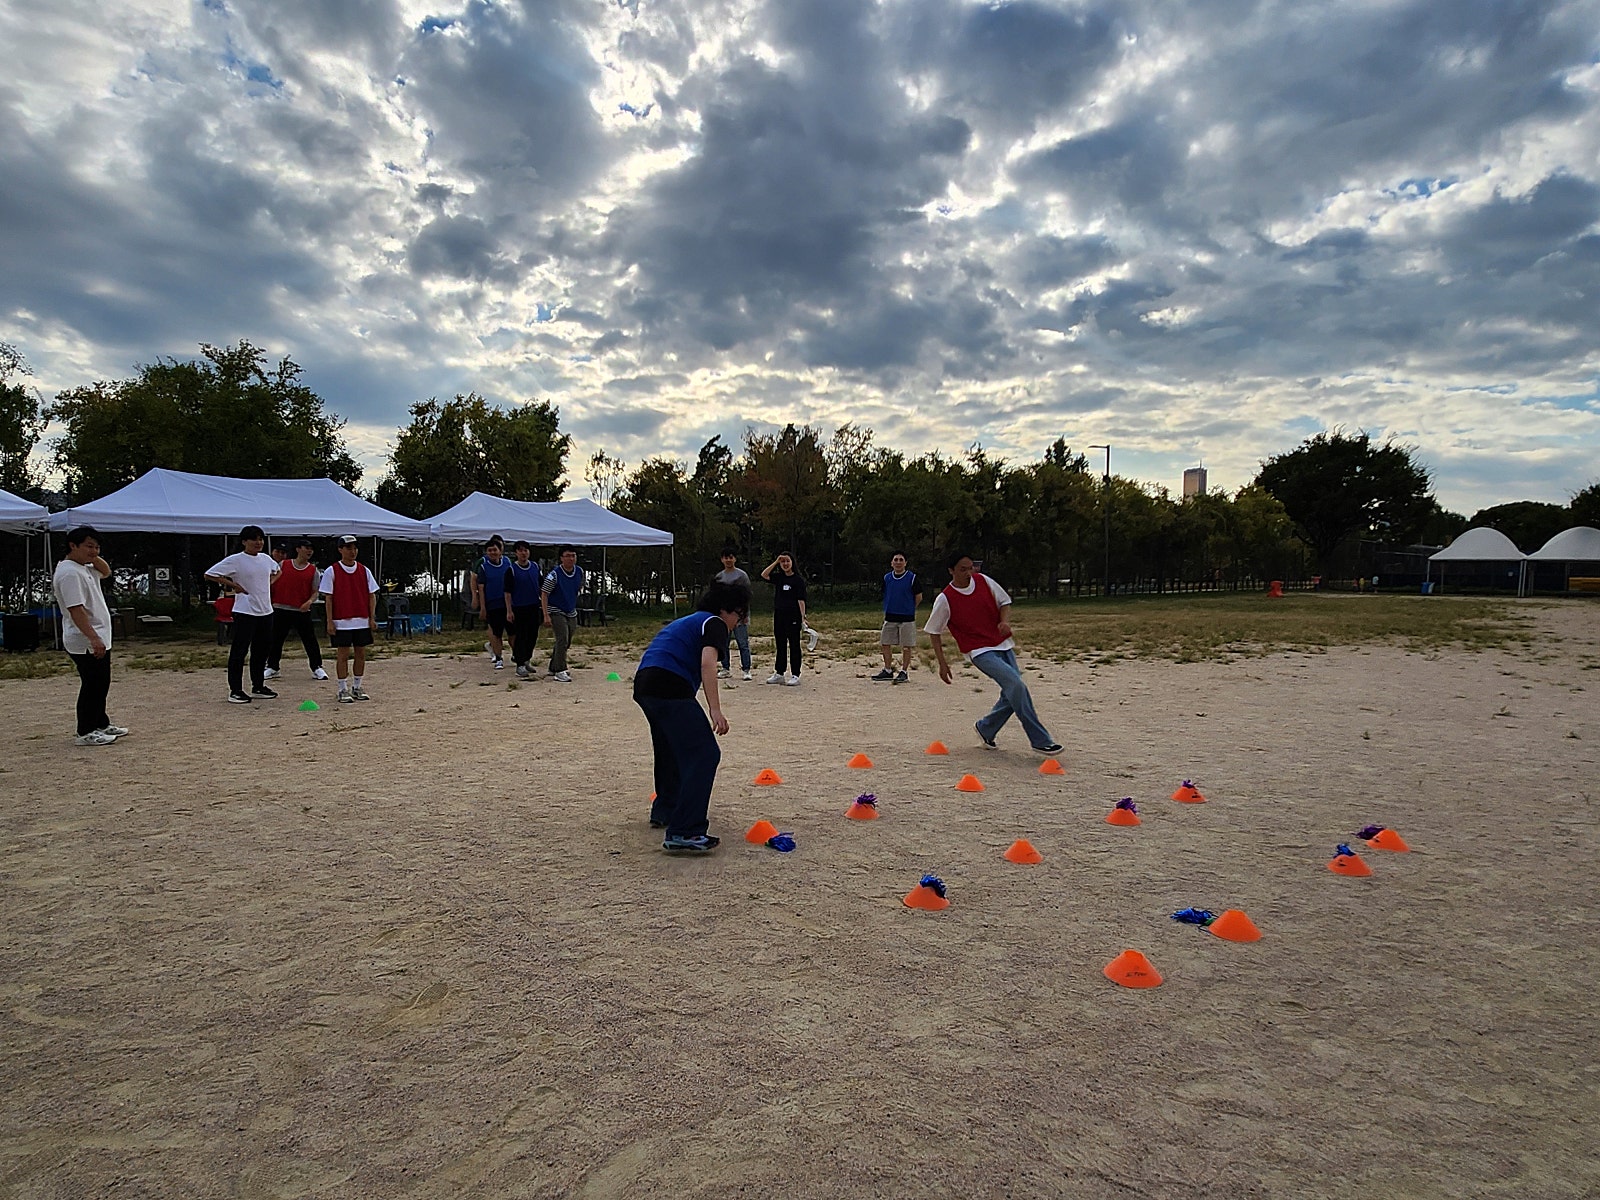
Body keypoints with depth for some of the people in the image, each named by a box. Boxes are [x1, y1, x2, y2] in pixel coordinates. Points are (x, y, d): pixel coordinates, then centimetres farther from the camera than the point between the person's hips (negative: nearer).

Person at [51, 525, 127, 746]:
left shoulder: (84, 568, 11)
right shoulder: (69, 573, -19)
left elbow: (105, 571, 27)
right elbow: (76, 610, -26)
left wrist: (93, 556, 6)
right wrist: (94, 638, -30)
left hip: (98, 640, 10)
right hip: (87, 644, -10)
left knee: (100, 685, 18)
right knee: (92, 686, -5)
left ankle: (101, 725, 29)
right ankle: (85, 733, 2)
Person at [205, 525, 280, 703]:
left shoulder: (266, 559, 10)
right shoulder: (235, 560, -8)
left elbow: (276, 571, 32)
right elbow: (209, 574, -8)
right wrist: (233, 585, -11)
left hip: (265, 611, 7)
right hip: (245, 612, -7)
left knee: (262, 650, 12)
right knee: (239, 650, -3)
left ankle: (258, 687, 23)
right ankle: (235, 691, 3)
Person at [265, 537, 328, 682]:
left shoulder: (313, 570, 3)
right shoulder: (282, 565, 3)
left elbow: (315, 592, 0)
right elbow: (271, 582, 13)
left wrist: (309, 602, -14)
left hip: (302, 611, -1)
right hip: (281, 609, 1)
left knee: (310, 640, 0)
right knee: (275, 640, 8)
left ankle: (317, 667, 7)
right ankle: (272, 667, 21)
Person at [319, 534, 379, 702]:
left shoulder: (364, 571, 7)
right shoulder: (332, 571, -3)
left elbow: (372, 595, 9)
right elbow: (328, 598, -4)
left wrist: (372, 618, 2)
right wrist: (330, 621, -8)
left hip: (362, 621, 4)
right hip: (341, 622, -4)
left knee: (361, 653, 8)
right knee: (343, 654, 0)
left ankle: (357, 687, 19)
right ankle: (342, 690, 8)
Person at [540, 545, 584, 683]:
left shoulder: (579, 571, -1)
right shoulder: (554, 575, -18)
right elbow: (544, 595, -15)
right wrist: (546, 616, -21)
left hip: (571, 612, 6)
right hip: (556, 612, -6)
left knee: (566, 643, 14)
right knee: (562, 640, -18)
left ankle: (553, 668, 31)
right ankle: (560, 672, -15)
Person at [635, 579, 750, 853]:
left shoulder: (688, 621, 32)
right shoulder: (714, 623, 4)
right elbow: (707, 662, -14)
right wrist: (715, 709, -20)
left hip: (644, 685, 10)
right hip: (670, 688, -10)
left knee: (671, 749, 29)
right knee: (704, 754, -10)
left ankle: (664, 811, 46)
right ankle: (683, 833, -16)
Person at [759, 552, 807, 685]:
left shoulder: (798, 579, -4)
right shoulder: (778, 578, 12)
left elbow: (801, 600, -8)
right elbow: (764, 575, -1)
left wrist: (803, 617, -15)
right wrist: (776, 562, -3)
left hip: (793, 617, -6)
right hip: (779, 615, 6)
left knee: (794, 646, -2)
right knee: (781, 646, 12)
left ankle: (796, 676, 1)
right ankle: (779, 674, 19)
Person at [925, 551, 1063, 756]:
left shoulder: (983, 581, 0)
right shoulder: (945, 599, -11)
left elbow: (1004, 602, 11)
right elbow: (934, 632, -2)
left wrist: (1005, 621, -10)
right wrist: (942, 664, -3)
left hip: (1003, 645, 6)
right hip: (980, 651, -6)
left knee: (1012, 696, 4)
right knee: (1016, 685, -22)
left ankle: (985, 728, 29)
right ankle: (1040, 740, -15)